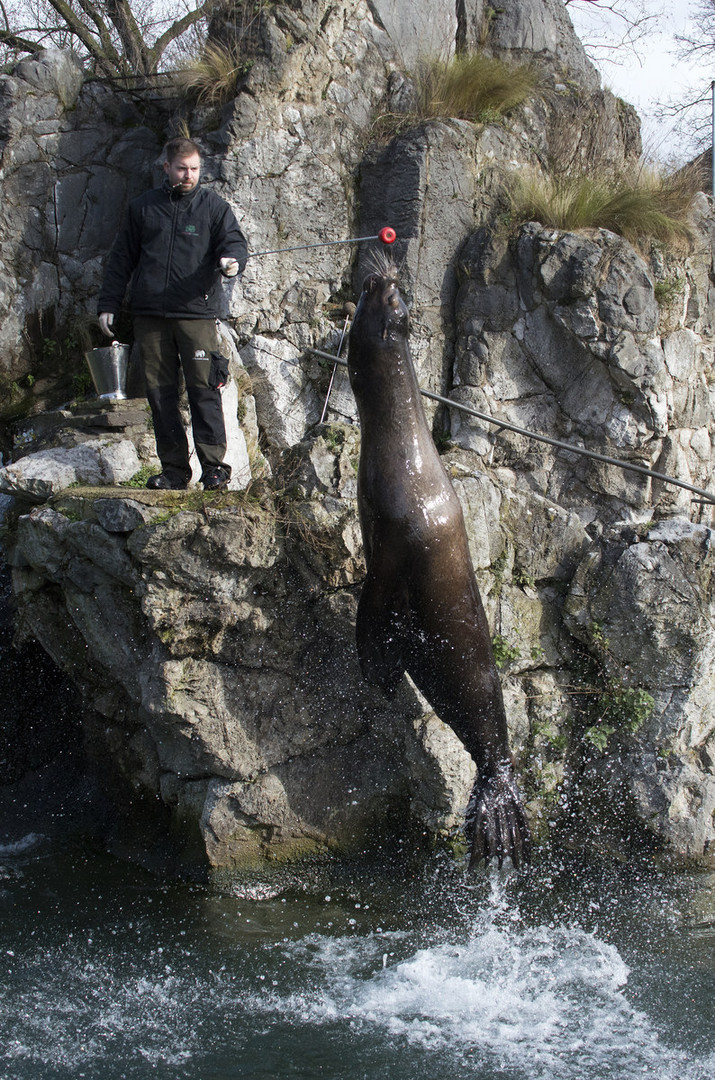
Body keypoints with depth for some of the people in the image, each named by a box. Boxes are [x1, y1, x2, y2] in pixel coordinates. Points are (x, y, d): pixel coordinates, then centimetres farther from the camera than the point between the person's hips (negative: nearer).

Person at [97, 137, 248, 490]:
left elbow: (234, 241, -1)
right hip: (150, 315, 3)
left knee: (204, 390, -9)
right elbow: (121, 258, 18)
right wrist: (108, 304, 12)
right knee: (160, 394, 3)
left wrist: (232, 260, -26)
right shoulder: (143, 207, 14)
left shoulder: (213, 206, 8)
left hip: (197, 314, -3)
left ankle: (214, 465, -5)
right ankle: (173, 468, 8)